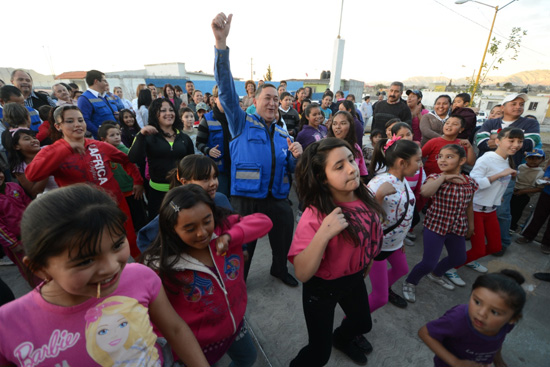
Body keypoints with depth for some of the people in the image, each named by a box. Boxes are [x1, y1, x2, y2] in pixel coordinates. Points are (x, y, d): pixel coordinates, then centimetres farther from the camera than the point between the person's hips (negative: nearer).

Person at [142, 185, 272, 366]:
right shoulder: (163, 266, -29)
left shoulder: (224, 226, -20)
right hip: (198, 344, -4)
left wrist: (230, 236, -33)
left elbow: (263, 221, -20)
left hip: (235, 323, 5)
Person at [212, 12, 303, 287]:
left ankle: (279, 269, 50)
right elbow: (226, 90, -14)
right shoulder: (241, 123, 0)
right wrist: (221, 43, -24)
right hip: (246, 198, -4)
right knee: (243, 247, 12)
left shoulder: (283, 134, 12)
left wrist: (296, 156, -11)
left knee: (283, 241, 21)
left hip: (278, 199, 5)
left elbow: (292, 170, 13)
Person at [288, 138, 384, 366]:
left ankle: (342, 340, 66)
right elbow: (302, 274, -35)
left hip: (355, 279, 6)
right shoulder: (315, 216, -33)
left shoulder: (364, 198, -14)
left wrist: (367, 262, 19)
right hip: (322, 287, -6)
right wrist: (323, 235, -47)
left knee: (363, 323, 31)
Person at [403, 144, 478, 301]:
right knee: (428, 263, -7)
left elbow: (469, 205, 13)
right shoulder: (436, 178, -14)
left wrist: (471, 225, 20)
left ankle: (436, 274, 50)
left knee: (459, 258, 23)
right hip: (435, 225, -5)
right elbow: (425, 192, -38)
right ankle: (410, 282, 21)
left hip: (457, 228, 6)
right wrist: (443, 177, -31)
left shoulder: (470, 182, -2)